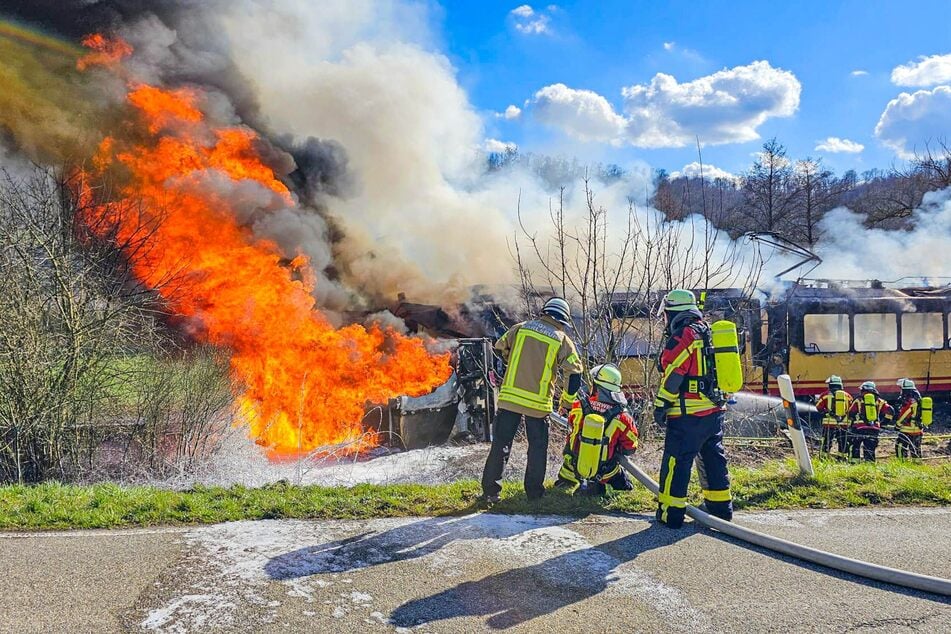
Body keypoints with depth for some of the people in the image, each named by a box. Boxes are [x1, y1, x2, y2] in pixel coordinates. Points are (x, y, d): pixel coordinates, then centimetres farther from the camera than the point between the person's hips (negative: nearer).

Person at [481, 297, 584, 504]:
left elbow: (500, 348, 19)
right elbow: (575, 372, -2)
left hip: (509, 396, 2)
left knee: (500, 444, 7)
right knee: (538, 448, 13)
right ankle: (534, 491, 19)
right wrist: (567, 401, 10)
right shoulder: (562, 340, 1)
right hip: (538, 403, -2)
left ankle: (490, 490, 8)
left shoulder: (520, 328, 6)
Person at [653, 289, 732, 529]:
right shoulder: (709, 333, 15)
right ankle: (721, 508, 25)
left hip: (688, 414, -9)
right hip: (715, 410, 9)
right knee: (713, 459, 18)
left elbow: (673, 375, -17)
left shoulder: (683, 336, -12)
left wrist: (661, 405, -10)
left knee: (676, 461, -4)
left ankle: (671, 514, -1)